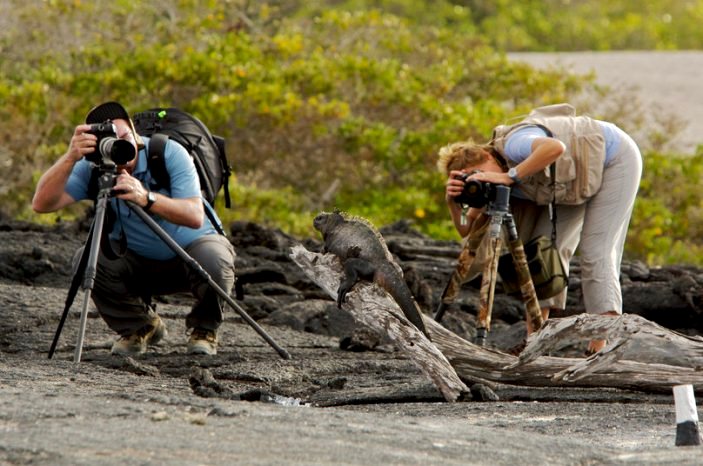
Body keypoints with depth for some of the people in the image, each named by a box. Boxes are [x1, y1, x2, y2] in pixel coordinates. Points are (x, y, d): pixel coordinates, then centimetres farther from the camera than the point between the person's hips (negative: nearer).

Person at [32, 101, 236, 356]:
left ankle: (204, 328, -2)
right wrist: (70, 158, -43)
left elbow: (195, 216, -34)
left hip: (190, 249, -2)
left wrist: (146, 198, -49)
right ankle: (138, 326, 2)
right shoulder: (91, 170, -16)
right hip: (137, 262, 3)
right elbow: (42, 203, -29)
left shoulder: (170, 153, -23)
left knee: (213, 258, -35)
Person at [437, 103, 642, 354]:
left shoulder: (512, 145, -34)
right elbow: (467, 228, -12)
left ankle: (602, 346, -23)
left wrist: (511, 176, -50)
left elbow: (556, 147, -55)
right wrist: (453, 201, -30)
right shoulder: (495, 182, -9)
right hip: (579, 182, 9)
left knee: (595, 251, -18)